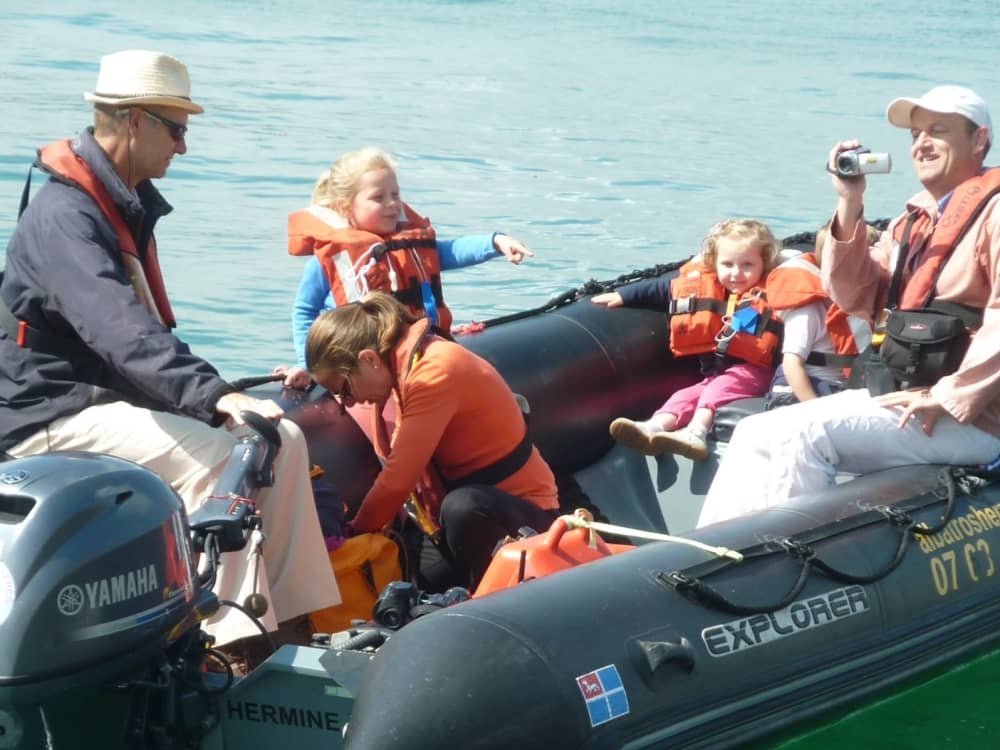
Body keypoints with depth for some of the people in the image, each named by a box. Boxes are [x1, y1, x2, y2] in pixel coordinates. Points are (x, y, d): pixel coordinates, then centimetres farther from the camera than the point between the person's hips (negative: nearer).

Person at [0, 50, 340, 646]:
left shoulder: (129, 206, 14)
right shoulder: (64, 216, -19)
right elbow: (120, 330, -35)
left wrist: (207, 389, 10)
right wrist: (212, 394, -43)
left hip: (114, 397, 10)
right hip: (56, 413, -10)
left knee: (280, 441, -3)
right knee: (212, 457, -30)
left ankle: (295, 618, -4)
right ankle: (233, 642, -28)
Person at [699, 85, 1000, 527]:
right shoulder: (914, 221, 18)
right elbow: (857, 297, 10)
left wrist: (948, 397, -22)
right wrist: (850, 206, -2)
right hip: (897, 397, 9)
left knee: (802, 433, -24)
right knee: (755, 434, 1)